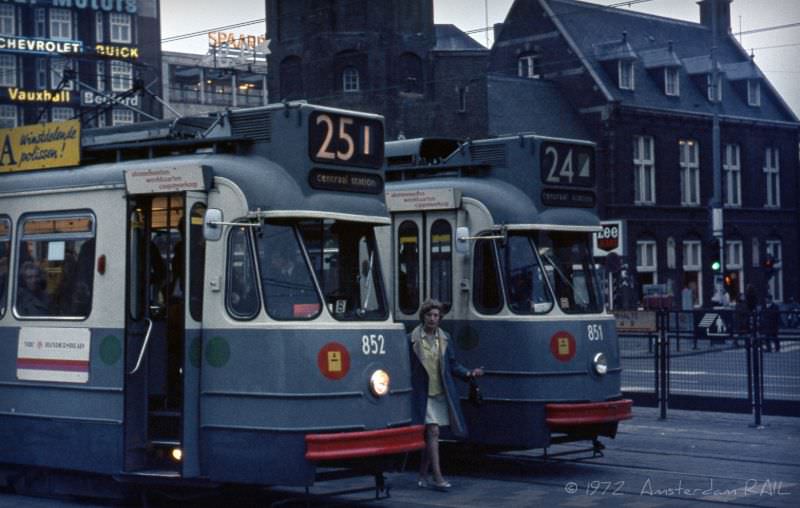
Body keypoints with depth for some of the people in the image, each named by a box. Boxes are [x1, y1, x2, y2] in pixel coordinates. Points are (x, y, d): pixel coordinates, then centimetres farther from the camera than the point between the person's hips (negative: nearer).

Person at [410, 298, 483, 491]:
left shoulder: (444, 338, 9)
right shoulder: (413, 339, -6)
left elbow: (452, 365, 12)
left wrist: (468, 373, -3)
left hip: (441, 394, 5)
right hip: (423, 394, -5)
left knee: (429, 435, 12)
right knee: (433, 432, -11)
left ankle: (423, 474, 23)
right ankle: (437, 478, -11)